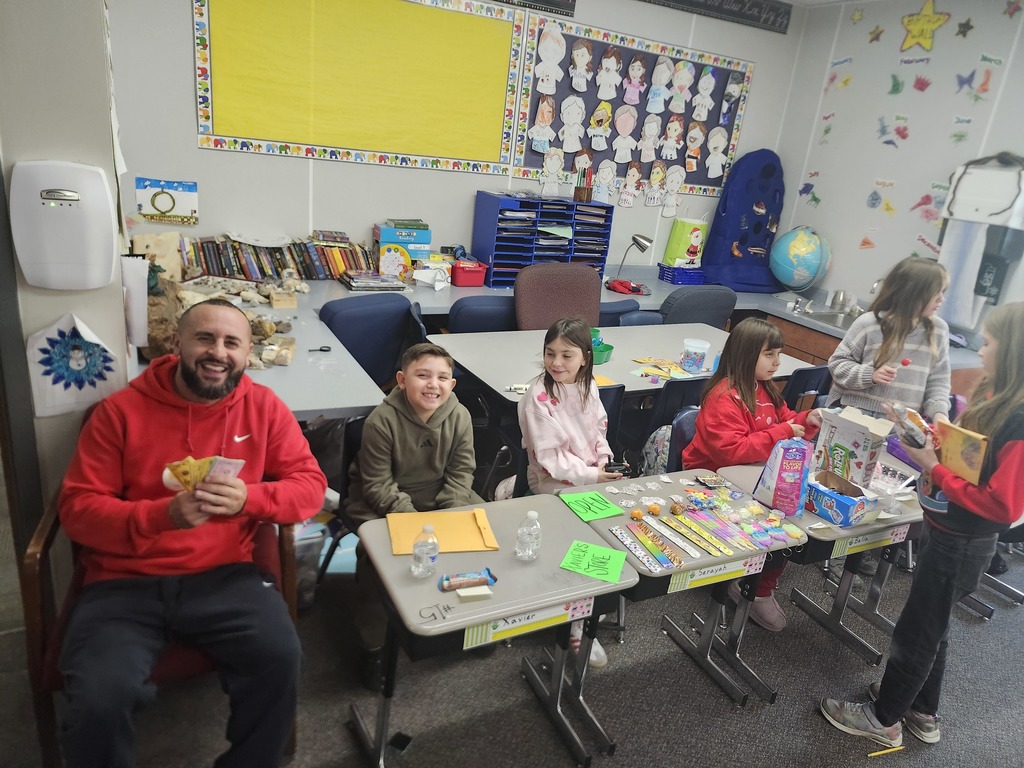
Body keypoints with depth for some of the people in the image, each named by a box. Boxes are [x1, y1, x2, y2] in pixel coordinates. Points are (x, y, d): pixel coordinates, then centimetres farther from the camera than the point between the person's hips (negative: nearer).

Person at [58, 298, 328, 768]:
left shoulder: (264, 407, 2)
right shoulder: (120, 410, -1)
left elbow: (310, 485, 1)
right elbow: (77, 508, -3)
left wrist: (248, 498, -20)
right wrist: (165, 514, -21)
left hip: (223, 576, 1)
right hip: (124, 584, 0)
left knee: (280, 657, -23)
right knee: (97, 698, -23)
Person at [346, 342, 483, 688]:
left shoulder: (460, 417, -11)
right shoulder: (381, 421, -22)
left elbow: (461, 473, -3)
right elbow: (378, 485, -17)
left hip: (442, 498, 4)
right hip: (384, 502, -4)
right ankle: (371, 646, -5)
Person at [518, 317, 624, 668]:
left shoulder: (588, 387, 3)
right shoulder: (539, 397, -17)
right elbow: (549, 458, -17)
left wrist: (606, 462, -2)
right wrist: (590, 476, -18)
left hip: (593, 474, 7)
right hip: (554, 484, -6)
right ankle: (578, 625, -3)